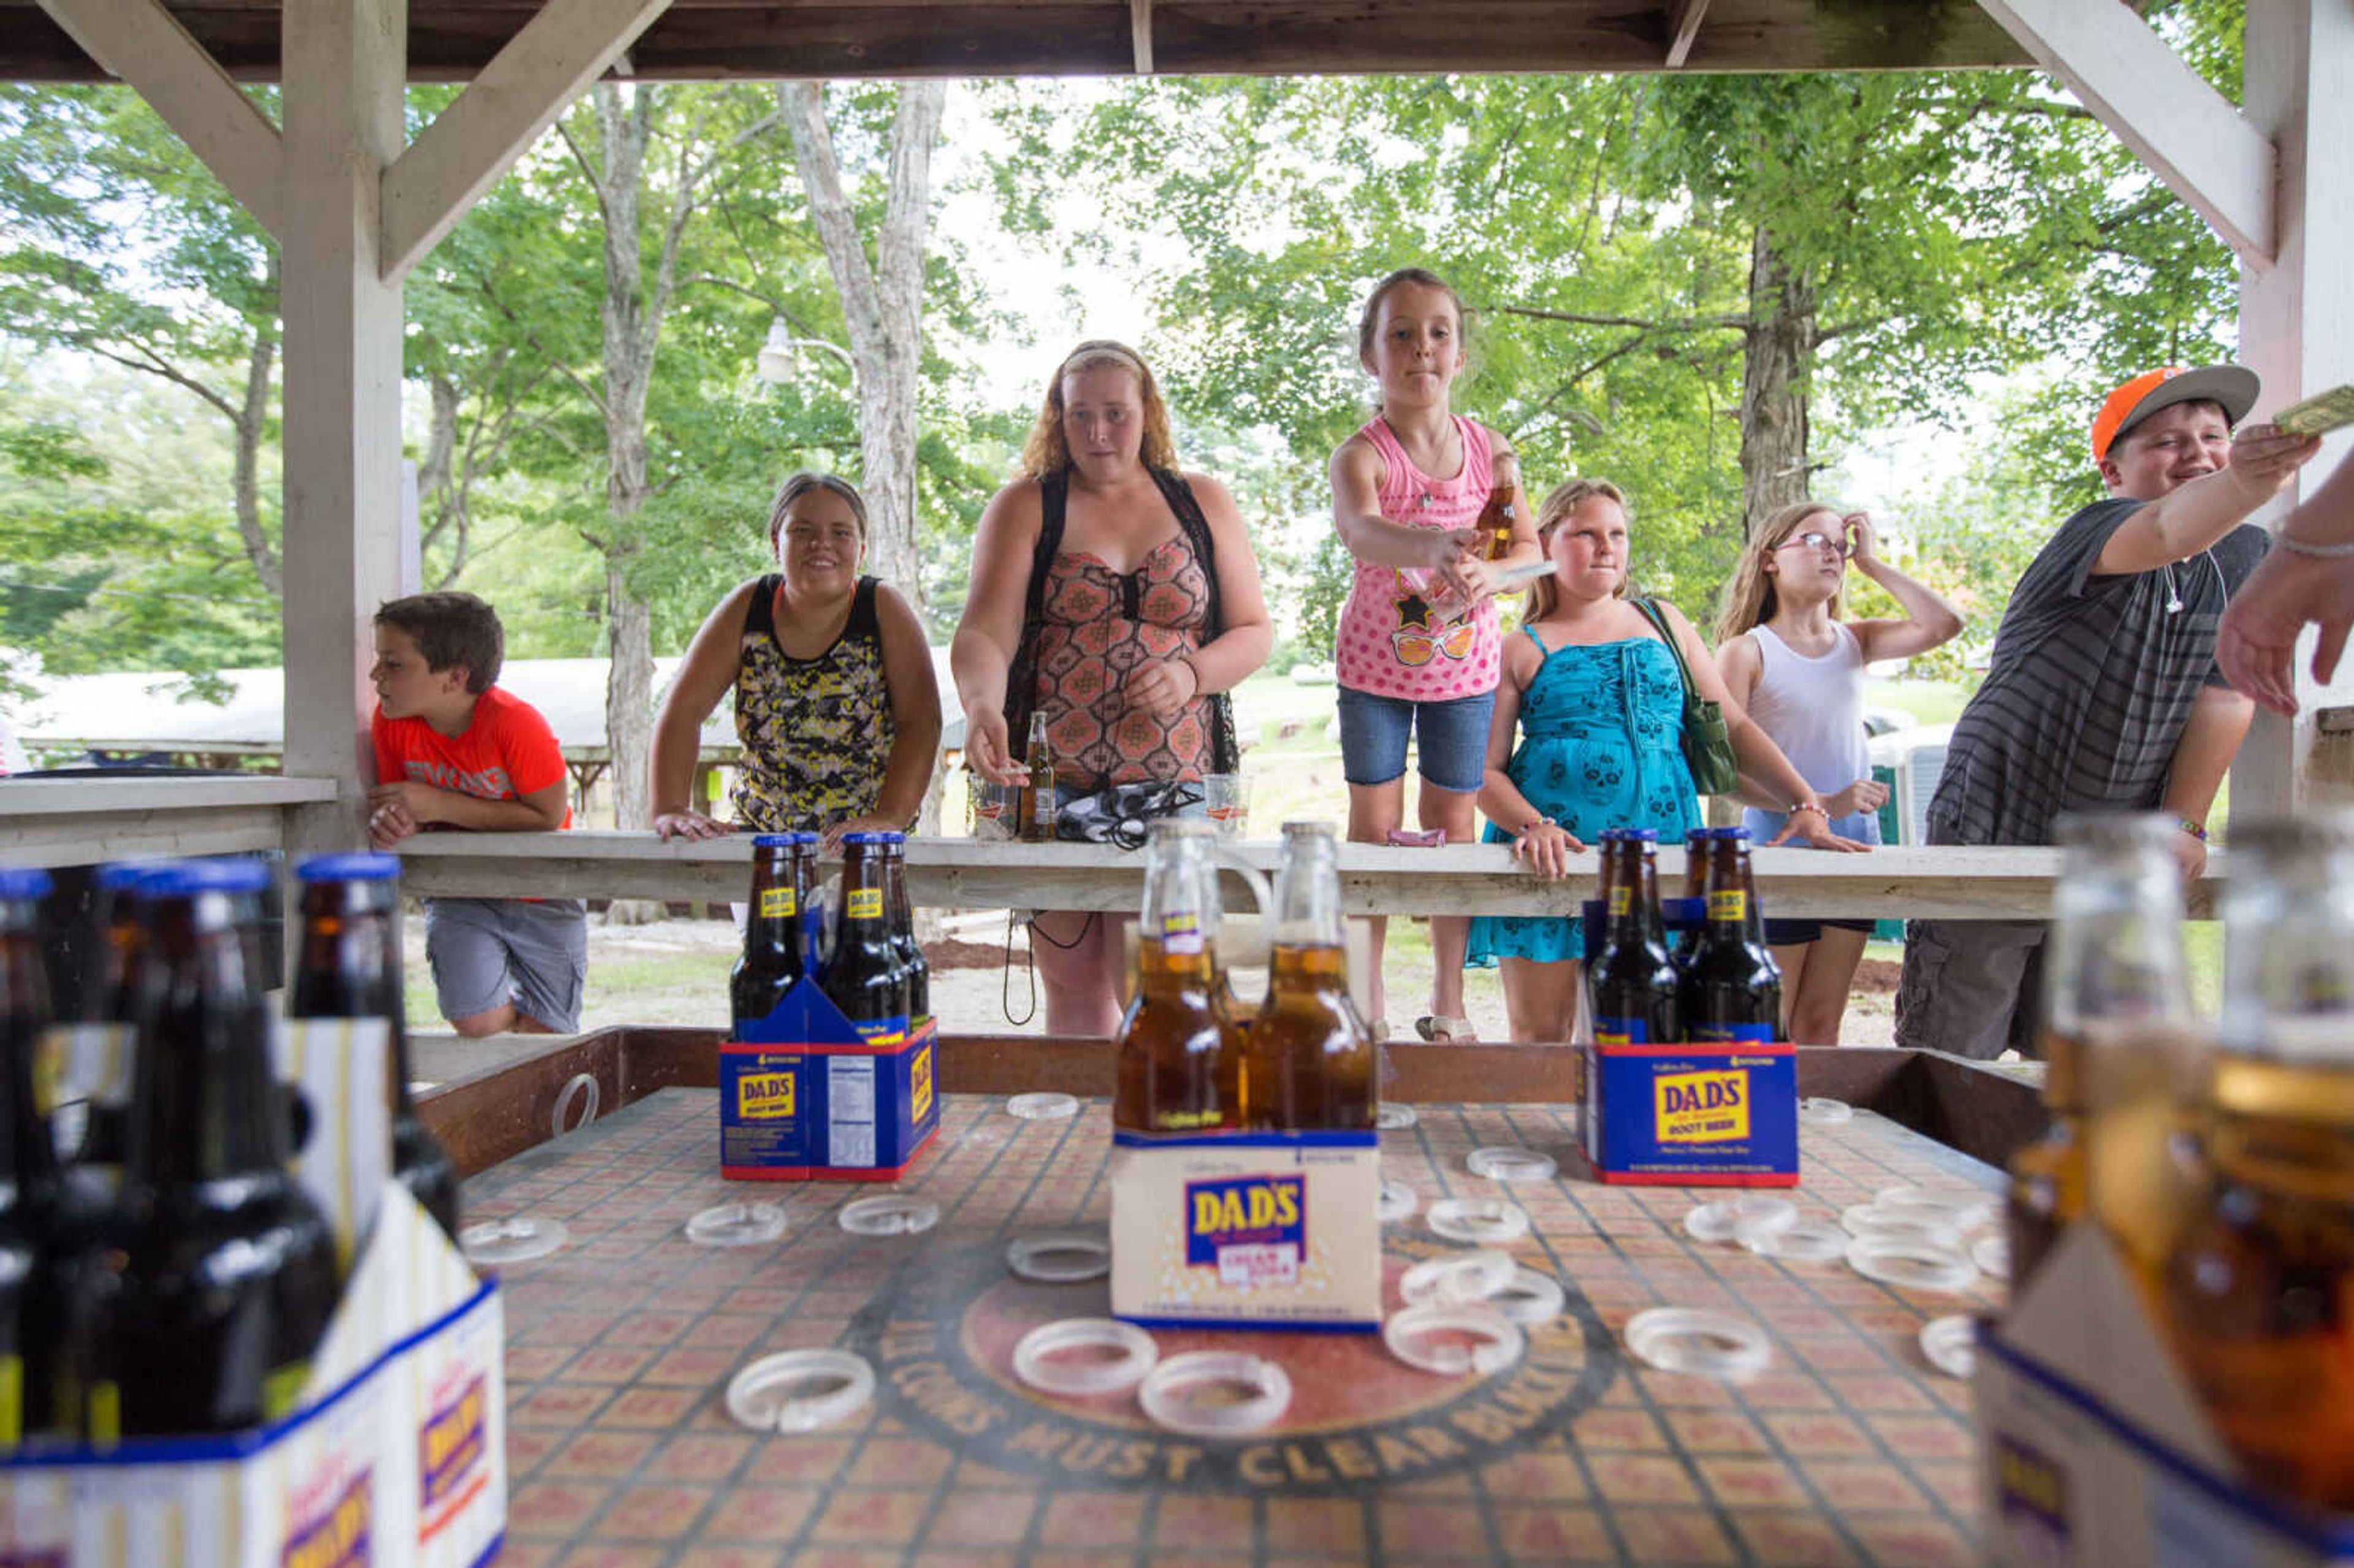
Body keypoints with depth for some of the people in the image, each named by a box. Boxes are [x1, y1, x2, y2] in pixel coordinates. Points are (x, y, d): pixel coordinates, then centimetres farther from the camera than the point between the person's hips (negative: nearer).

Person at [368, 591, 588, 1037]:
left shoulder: (515, 722, -26)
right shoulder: (392, 719, -11)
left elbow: (548, 816, -24)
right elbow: (397, 802, 0)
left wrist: (438, 805, -27)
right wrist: (391, 821, -27)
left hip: (540, 898, -3)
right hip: (459, 894, 3)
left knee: (544, 1034, 3)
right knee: (476, 1024, -12)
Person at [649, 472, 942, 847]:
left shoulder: (885, 612, -5)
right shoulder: (747, 608, 0)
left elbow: (921, 722, -13)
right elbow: (683, 708, -1)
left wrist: (890, 817, -25)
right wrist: (670, 810, -13)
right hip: (758, 832, 2)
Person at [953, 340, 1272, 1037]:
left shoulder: (1203, 503, 10)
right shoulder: (1024, 507, 5)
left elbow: (1253, 631, 10)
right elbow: (984, 632, -9)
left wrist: (1191, 674, -10)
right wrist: (983, 708, -30)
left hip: (1177, 784, 0)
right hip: (1051, 787, 0)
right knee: (1076, 989, 8)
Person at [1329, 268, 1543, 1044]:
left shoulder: (1489, 448, -4)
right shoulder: (1361, 454, -18)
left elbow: (1530, 549, -7)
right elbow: (1359, 530, -40)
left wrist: (1490, 574, -30)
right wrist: (1433, 546, -60)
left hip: (1463, 666, 3)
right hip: (1375, 666, -2)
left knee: (1451, 824, 8)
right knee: (1374, 826, 3)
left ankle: (1449, 1003, 21)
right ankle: (1367, 1001, 17)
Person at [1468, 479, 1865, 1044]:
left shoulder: (1664, 623, 18)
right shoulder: (1522, 650, 6)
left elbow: (1734, 726, 16)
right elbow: (1486, 770, 1)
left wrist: (1807, 805, 5)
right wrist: (1532, 826, -17)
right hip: (1554, 862, -2)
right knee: (1540, 1037, -2)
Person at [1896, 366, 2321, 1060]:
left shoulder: (2243, 553, 8)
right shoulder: (2098, 532, -11)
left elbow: (2224, 697, 2)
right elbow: (2168, 533, -36)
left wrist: (2183, 826, -5)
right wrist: (2243, 483, -57)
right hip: (1995, 834, -5)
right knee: (1948, 1066, 0)